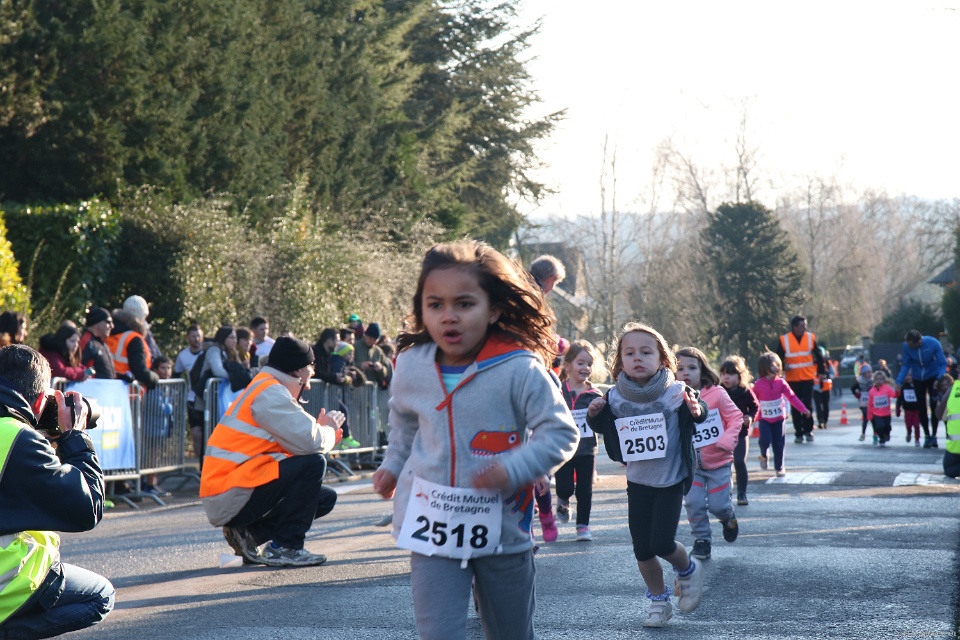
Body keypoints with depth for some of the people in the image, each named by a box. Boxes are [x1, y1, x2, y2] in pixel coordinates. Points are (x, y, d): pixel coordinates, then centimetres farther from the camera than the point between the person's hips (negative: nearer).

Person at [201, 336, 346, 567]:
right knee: (313, 464, -20)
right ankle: (284, 548, -14)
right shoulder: (270, 392, -14)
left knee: (325, 499, 12)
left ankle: (251, 534, 7)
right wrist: (329, 429, 1)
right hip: (229, 498, -10)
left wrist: (323, 429, 2)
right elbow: (310, 443, -20)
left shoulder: (271, 391, 20)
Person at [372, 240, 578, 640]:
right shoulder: (411, 367, -2)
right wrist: (393, 466, 15)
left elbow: (560, 434, -13)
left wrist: (513, 468, -26)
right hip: (433, 527, 2)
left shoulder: (520, 370, -16)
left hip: (503, 530, -1)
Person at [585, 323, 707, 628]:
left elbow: (698, 412, -17)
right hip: (637, 482, 4)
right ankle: (659, 601, 28)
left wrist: (696, 410, -39)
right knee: (642, 549, 8)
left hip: (671, 481, -4)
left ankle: (688, 570, 21)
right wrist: (595, 415, -14)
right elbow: (604, 429, 7)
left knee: (662, 543, -12)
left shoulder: (675, 392, -15)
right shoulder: (615, 397, -6)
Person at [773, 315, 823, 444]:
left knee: (807, 404, -3)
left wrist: (821, 371, 6)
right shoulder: (784, 340, -5)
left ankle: (808, 431, 9)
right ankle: (798, 433, 12)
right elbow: (778, 357, 1)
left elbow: (818, 356, 8)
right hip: (792, 379, 0)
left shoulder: (811, 338, 0)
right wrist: (783, 366, -17)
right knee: (795, 407, 4)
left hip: (808, 378, 0)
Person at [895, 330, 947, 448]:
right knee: (922, 408, 6)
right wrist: (899, 381, -20)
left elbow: (942, 363, -19)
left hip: (933, 376, -2)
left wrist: (939, 379, -33)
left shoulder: (933, 344, -28)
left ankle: (934, 436, 11)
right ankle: (927, 436, 18)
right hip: (918, 378, 2)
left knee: (934, 406, -2)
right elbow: (906, 365, -10)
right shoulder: (906, 346, -22)